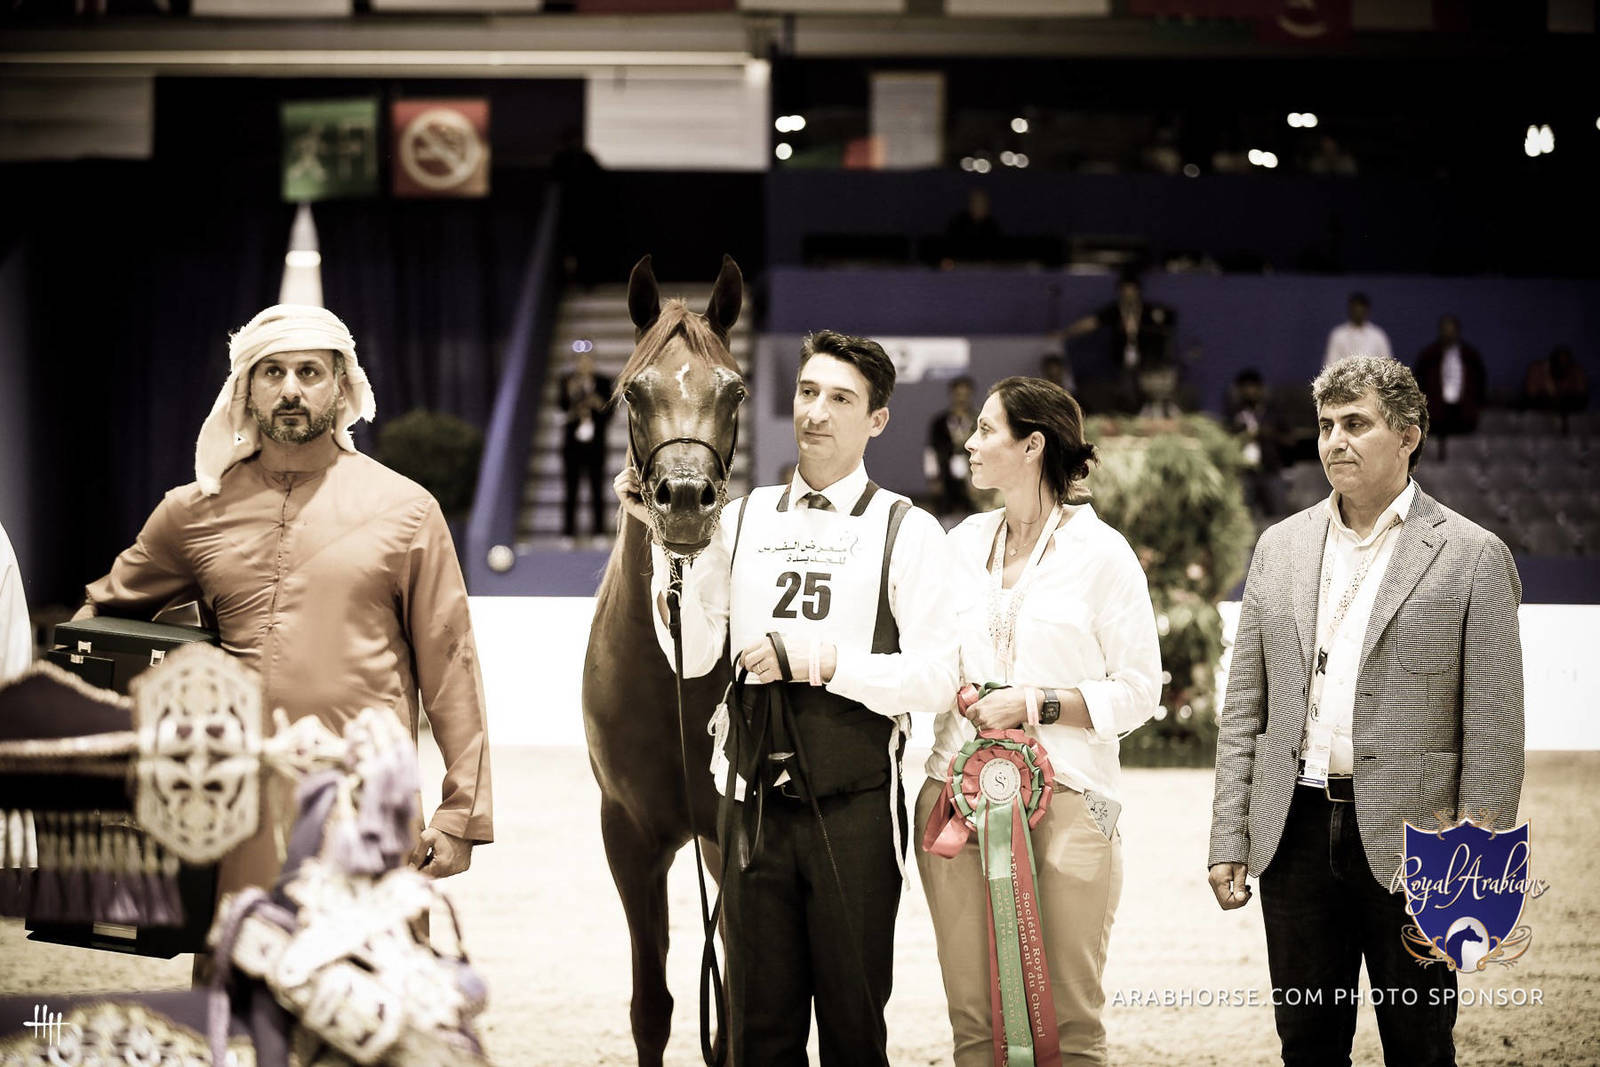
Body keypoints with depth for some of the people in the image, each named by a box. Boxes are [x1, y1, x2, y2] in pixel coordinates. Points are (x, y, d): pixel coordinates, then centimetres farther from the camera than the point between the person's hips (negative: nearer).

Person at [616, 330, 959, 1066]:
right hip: (756, 804, 3)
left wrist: (821, 660, -16)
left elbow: (936, 678, -9)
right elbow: (693, 654, 4)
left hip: (853, 810, -3)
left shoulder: (907, 531, -1)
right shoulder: (743, 520, 11)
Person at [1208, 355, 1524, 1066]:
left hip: (1409, 845, -4)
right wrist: (1228, 841, 5)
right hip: (1296, 835, 4)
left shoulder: (1471, 557, -3)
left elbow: (1493, 733, -5)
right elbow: (1244, 707, 12)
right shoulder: (1281, 547, 11)